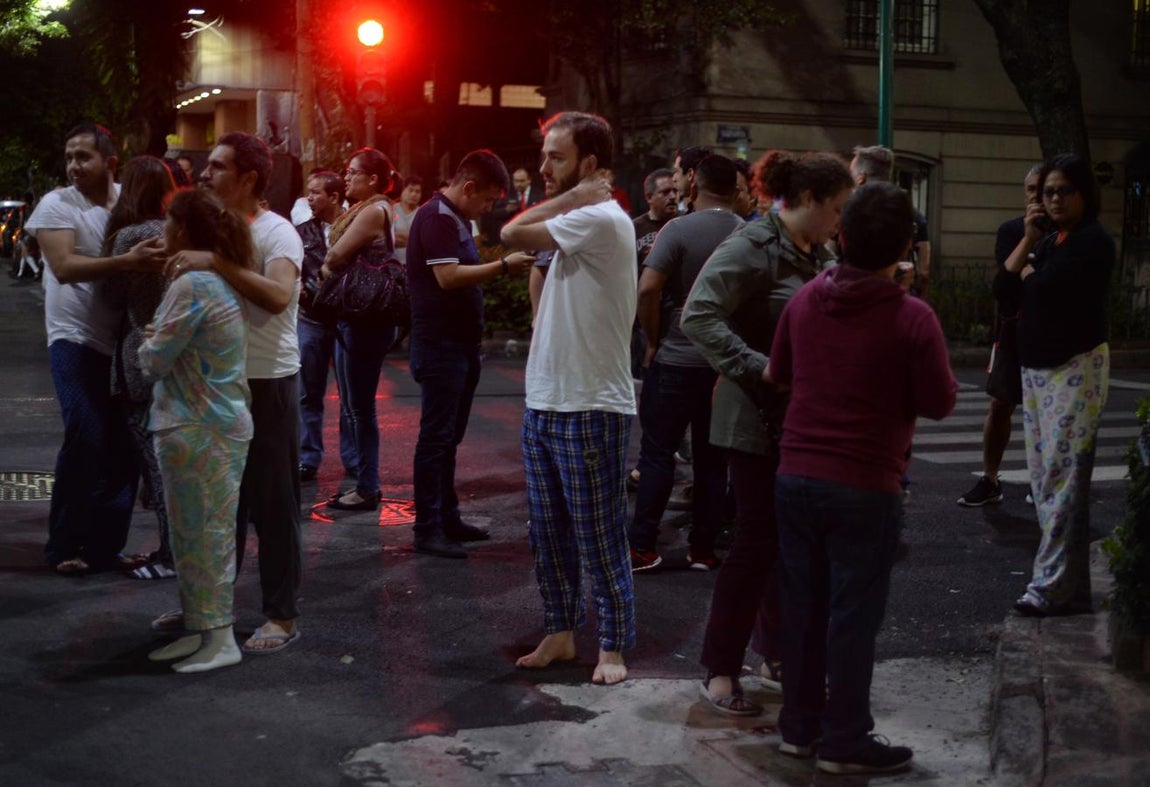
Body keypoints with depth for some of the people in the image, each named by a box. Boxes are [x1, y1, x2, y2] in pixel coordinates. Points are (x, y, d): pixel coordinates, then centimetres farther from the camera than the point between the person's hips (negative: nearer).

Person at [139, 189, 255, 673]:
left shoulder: (190, 287, -18)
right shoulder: (223, 281, 10)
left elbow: (154, 361, -13)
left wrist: (147, 346, 6)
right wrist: (160, 345, 8)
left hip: (195, 430, -9)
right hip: (225, 421, 9)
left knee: (203, 534, -2)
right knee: (196, 533, 16)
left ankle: (219, 640, 5)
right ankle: (199, 628, 24)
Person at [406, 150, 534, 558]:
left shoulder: (456, 219, 17)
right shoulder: (436, 218, -15)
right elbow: (448, 277, -25)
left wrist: (502, 267, 6)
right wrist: (503, 266, -20)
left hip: (461, 344, 10)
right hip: (440, 345, -10)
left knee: (449, 435, 15)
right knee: (436, 436, -5)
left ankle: (447, 517, 23)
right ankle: (427, 529, 0)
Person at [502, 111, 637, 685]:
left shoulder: (601, 219, -16)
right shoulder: (576, 221, 14)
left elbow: (513, 234, -20)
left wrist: (569, 196, -10)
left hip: (590, 410, -9)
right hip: (545, 403, 10)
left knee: (599, 539, 1)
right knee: (547, 532, 16)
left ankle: (614, 645, 13)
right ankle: (561, 632, 28)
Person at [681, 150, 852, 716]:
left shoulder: (816, 256, 12)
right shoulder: (753, 247, -14)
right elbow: (698, 318, -23)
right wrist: (762, 370, -26)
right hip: (759, 420, -8)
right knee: (757, 542, -3)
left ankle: (777, 654, 28)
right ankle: (720, 669, 10)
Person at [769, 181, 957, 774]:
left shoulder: (804, 300, 1)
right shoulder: (913, 318, -15)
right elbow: (938, 404, -7)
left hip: (795, 476, 5)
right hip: (865, 487, -5)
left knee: (803, 605, 14)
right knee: (853, 615, 4)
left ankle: (799, 725, 24)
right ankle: (844, 742, 13)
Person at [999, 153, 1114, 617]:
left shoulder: (1094, 242, -10)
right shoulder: (1050, 240, 16)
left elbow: (1046, 286, -21)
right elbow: (1003, 284, 8)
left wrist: (1027, 272, 1)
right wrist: (1028, 238, -1)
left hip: (1075, 368, -9)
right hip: (1035, 368, 9)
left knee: (1063, 477, -11)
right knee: (1043, 475, 9)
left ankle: (1055, 586, -11)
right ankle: (1066, 575, 16)